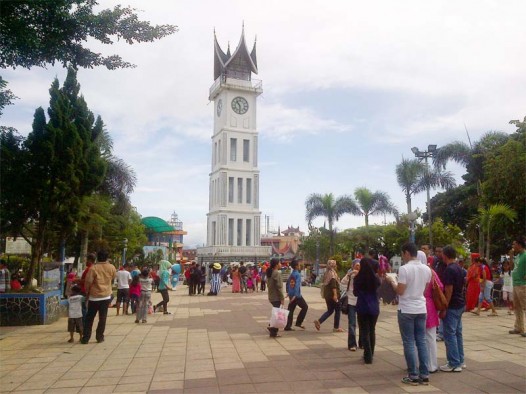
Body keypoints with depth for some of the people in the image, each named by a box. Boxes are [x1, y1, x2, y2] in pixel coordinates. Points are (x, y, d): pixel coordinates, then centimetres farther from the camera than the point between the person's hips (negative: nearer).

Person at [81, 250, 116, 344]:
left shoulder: (93, 268, -13)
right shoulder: (112, 268, -2)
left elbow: (88, 282, -11)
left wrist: (87, 292, 5)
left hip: (94, 296, -2)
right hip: (106, 296, 2)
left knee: (89, 318, 9)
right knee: (102, 318, 9)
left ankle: (85, 338, 10)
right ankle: (99, 337, 11)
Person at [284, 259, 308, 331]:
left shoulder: (291, 274, 11)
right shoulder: (298, 274, -13)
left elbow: (287, 283, 20)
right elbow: (297, 285, -22)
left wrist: (288, 293, 30)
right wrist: (295, 295, -28)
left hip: (291, 295, 7)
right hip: (297, 295, -7)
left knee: (290, 310, 9)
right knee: (305, 307, 9)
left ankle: (288, 326, 8)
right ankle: (298, 322, 9)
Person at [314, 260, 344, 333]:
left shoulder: (326, 273, 13)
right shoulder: (332, 273, -13)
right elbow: (333, 285, -23)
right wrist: (335, 294, -26)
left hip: (327, 295, 8)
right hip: (332, 295, -8)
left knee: (330, 310, 16)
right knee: (337, 310, 6)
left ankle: (319, 321, 0)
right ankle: (336, 327, 11)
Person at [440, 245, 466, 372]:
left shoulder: (449, 270, -19)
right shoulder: (459, 269, 10)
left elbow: (449, 290, -21)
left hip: (452, 306, -9)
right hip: (460, 304, 9)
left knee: (450, 334, -2)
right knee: (458, 333, 15)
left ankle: (454, 364, 2)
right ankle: (460, 361, 23)